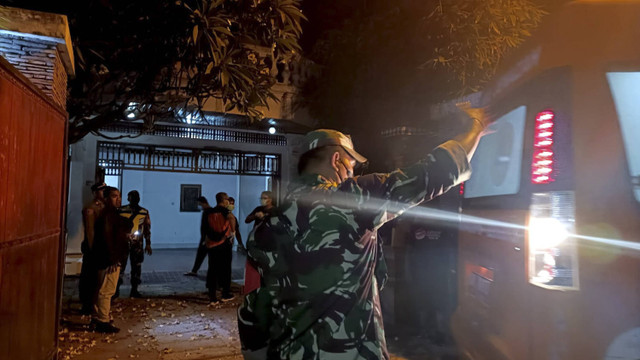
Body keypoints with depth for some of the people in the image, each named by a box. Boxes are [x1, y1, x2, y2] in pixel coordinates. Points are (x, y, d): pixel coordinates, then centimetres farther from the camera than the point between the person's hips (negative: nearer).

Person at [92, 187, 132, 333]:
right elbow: (107, 238, -22)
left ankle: (97, 318, 27)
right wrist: (112, 259, -23)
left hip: (113, 259, 11)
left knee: (103, 290, 17)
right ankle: (103, 322, 2)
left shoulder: (113, 214, 16)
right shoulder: (107, 215, -16)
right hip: (109, 260, -11)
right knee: (106, 290, -5)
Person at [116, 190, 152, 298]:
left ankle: (134, 290, 15)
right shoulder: (121, 210, 0)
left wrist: (148, 244, 3)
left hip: (137, 244, 2)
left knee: (136, 267, 6)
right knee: (120, 266, -2)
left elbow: (147, 229, 6)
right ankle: (116, 289, 10)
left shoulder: (144, 212, 4)